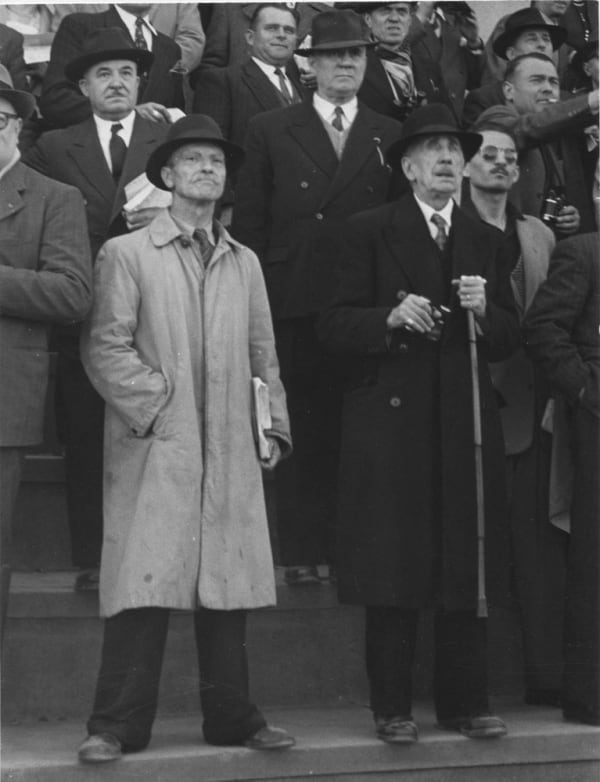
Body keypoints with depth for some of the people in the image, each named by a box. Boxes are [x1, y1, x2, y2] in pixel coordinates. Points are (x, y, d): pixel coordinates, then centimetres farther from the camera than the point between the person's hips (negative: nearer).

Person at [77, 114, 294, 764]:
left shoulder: (244, 264, 19)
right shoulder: (126, 254, 5)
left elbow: (262, 355, 20)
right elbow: (104, 347, -3)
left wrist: (275, 425, 10)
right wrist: (157, 405, -9)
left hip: (230, 454, 4)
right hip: (154, 448, -4)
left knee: (227, 588, 5)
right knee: (145, 587, -8)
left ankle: (232, 720, 14)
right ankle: (117, 727, -2)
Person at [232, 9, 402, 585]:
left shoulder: (390, 137, 11)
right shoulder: (271, 131, 7)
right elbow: (248, 221, 5)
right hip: (295, 301, -1)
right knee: (302, 429, 1)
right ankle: (302, 551, 8)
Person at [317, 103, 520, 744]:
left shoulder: (485, 241, 15)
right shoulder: (369, 233, 3)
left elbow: (509, 338, 13)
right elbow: (333, 328, -3)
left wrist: (484, 311, -7)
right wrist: (391, 318, -19)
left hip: (466, 426, 4)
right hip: (391, 422, -3)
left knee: (466, 567, 4)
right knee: (393, 572, -2)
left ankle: (465, 703, 14)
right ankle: (391, 707, 7)